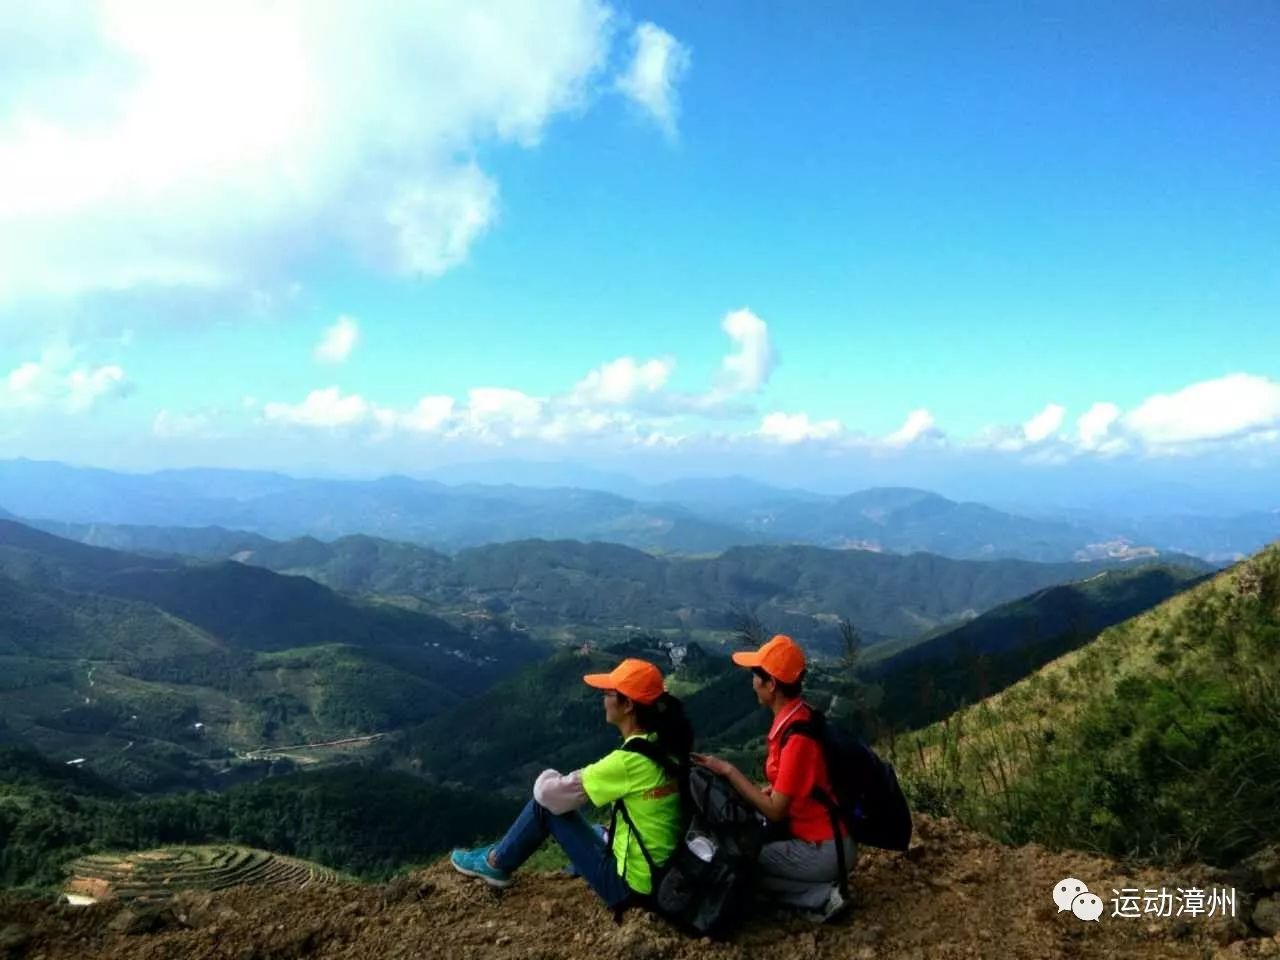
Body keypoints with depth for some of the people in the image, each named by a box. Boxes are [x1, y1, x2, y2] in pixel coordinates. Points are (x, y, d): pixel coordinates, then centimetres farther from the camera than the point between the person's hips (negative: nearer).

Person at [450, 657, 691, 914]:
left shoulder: (629, 760, -25)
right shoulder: (665, 747, -2)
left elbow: (550, 792, -16)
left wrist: (547, 777, 5)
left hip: (628, 885, -7)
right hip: (663, 876, 7)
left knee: (546, 802, 2)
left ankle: (496, 864, 21)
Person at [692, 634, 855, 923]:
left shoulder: (797, 735, -26)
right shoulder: (793, 718, 2)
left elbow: (775, 811, -21)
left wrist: (728, 771, -16)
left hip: (823, 849, -9)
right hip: (815, 835, 9)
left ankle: (820, 896, -4)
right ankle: (820, 890, 8)